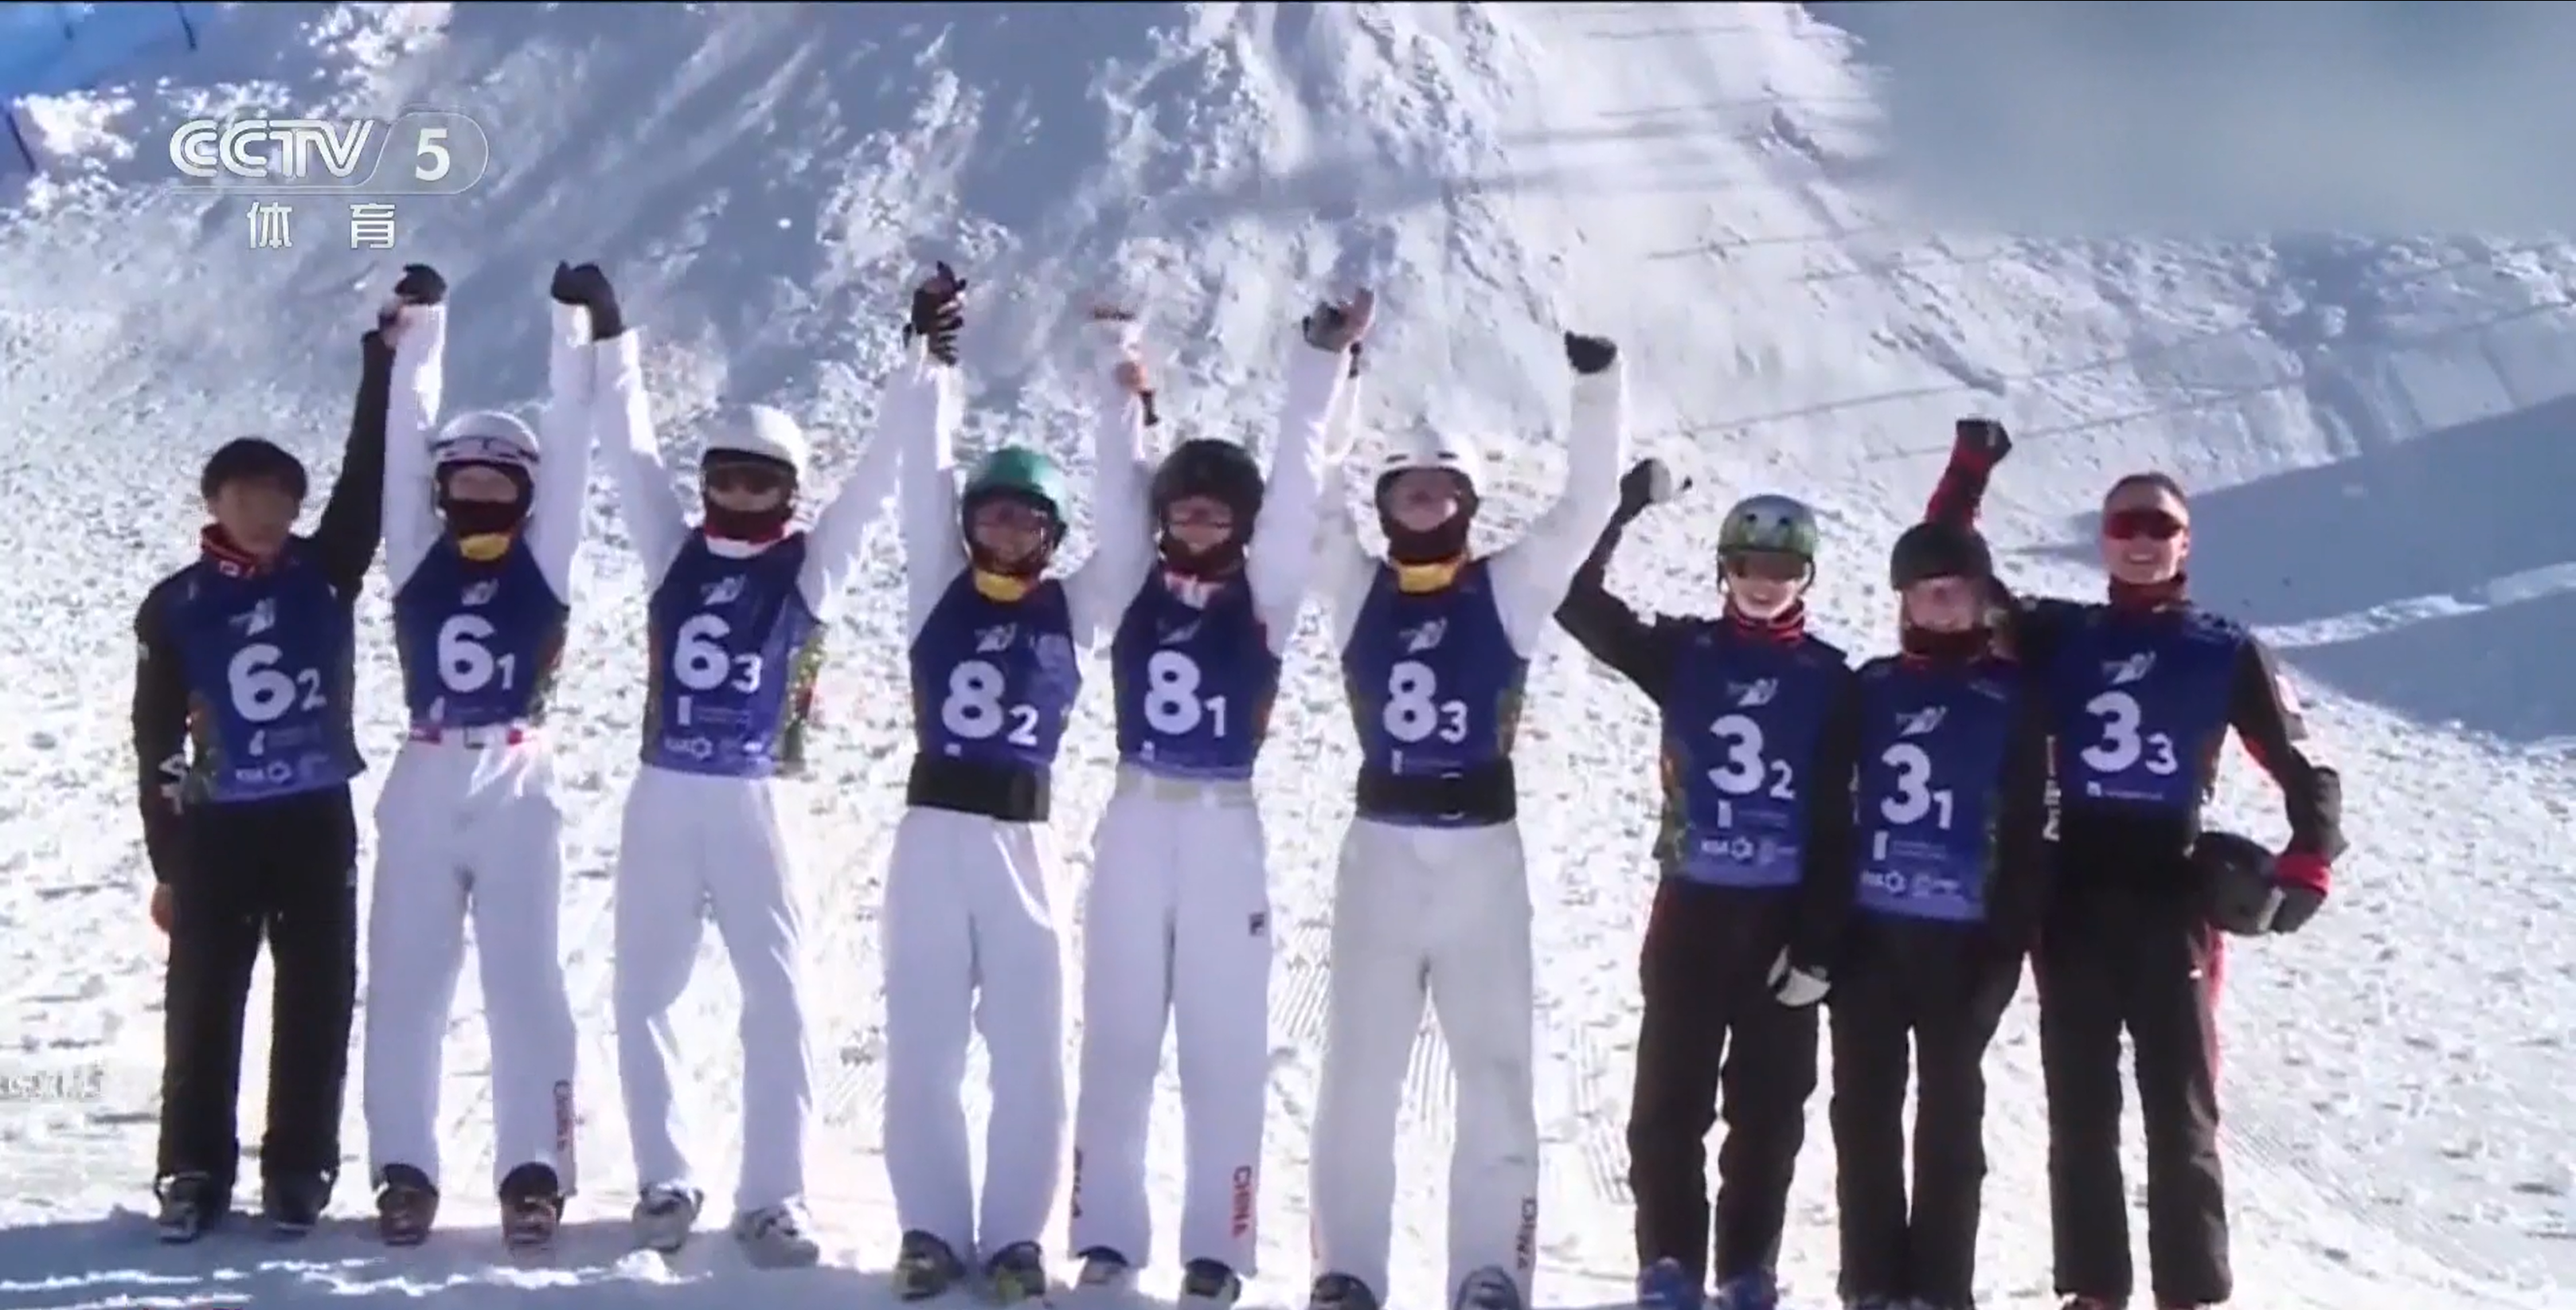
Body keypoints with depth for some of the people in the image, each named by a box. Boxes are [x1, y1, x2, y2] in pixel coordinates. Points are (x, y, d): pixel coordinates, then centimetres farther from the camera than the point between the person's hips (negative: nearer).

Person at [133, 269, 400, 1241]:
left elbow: (370, 469, -7)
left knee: (316, 1002, 3)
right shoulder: (176, 606, 1)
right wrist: (166, 858, 3)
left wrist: (387, 353, -15)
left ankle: (300, 1172, 12)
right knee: (203, 1004, 3)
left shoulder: (327, 574, 2)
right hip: (217, 827, -1)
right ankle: (193, 1174, 11)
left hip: (318, 820, 1)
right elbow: (156, 739, 5)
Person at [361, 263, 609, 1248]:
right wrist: (420, 331, 4)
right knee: (405, 980, 2)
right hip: (425, 782, 2)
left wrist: (576, 333, 2)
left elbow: (570, 444, 4)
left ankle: (534, 1173, 0)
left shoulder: (544, 560, 6)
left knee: (524, 978, -2)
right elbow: (406, 437, 7)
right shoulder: (418, 557, 9)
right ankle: (404, 1171, 7)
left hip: (516, 781, -2)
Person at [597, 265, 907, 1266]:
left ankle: (772, 1200, 0)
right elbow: (627, 446, 9)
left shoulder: (811, 566, 3)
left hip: (755, 805, -2)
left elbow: (881, 471, 0)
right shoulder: (674, 552, 8)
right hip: (661, 799, 3)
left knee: (779, 1001, -6)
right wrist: (610, 337, 5)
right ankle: (664, 1182, 19)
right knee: (643, 996, 7)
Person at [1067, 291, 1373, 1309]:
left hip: (1224, 828, -2)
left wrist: (1321, 361, -9)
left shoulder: (1264, 595, 1)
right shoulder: (1134, 588, 7)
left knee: (1224, 1045, 0)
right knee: (1117, 1037, 4)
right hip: (1135, 824, 2)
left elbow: (1296, 481, -5)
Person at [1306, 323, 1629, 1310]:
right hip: (1380, 847, 1)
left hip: (1482, 850, -1)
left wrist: (1597, 376, -11)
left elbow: (1590, 498, -2)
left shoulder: (1509, 588, 4)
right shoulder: (1356, 588, 8)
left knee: (1495, 1066, 0)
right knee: (1359, 1065, 4)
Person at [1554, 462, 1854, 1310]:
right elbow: (1578, 601, -3)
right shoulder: (1685, 654, 4)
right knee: (1669, 1099, 0)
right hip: (1690, 905, 0)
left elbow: (1843, 815, 1)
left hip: (1786, 916, 0)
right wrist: (1621, 508, -15)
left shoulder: (1831, 678, 1)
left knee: (1768, 1106, 6)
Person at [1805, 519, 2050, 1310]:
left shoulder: (2012, 697, 0)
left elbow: (2026, 829, -2)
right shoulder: (1871, 689, 8)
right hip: (1868, 932, 3)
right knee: (1864, 1113, 6)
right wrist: (1820, 927, 0)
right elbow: (1829, 809, 7)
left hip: (1962, 939, -3)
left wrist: (2008, 942, -8)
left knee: (1950, 1116, 5)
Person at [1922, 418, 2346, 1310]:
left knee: (2181, 1113, 0)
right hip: (2073, 902, 2)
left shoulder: (2226, 650, 3)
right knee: (2080, 1110, 7)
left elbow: (2302, 767, 5)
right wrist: (1968, 471, 0)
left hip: (2172, 902, -2)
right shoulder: (2061, 638, 9)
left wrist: (2307, 865, -11)